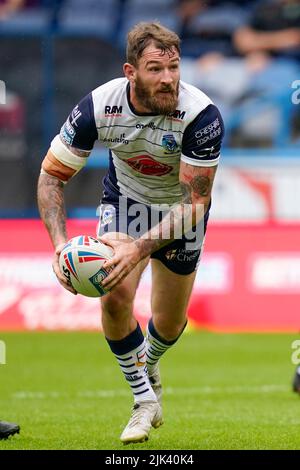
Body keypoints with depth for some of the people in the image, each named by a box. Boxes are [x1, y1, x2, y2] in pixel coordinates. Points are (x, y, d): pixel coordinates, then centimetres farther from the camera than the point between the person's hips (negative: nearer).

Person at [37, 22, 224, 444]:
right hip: (125, 197, 1)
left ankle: (148, 366, 44)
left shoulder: (201, 115, -36)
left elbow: (194, 202, -33)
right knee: (115, 295, -20)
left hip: (180, 209, -1)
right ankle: (145, 398, 1)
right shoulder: (99, 106, -30)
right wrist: (60, 245, -33)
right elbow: (51, 175, -18)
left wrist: (139, 249, -45)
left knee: (169, 323, 7)